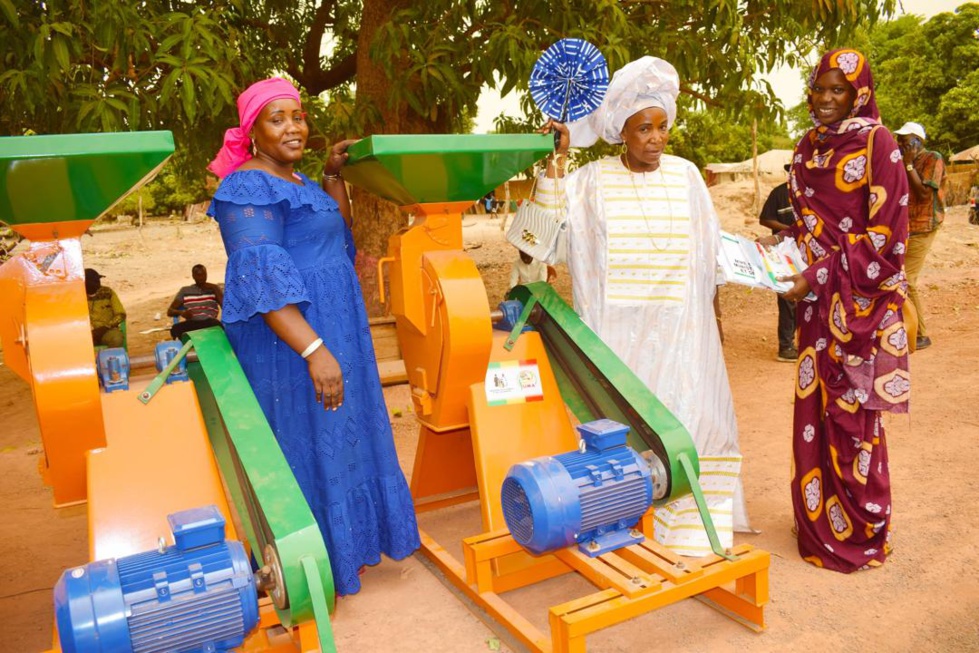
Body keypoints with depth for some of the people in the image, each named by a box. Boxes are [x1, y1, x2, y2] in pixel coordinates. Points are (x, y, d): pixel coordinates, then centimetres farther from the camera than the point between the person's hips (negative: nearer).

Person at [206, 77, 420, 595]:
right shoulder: (248, 189, -15)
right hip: (288, 344, -10)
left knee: (343, 438, 18)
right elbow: (263, 279, -25)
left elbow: (338, 233, 27)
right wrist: (314, 349, -32)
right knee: (305, 448, 1)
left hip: (336, 332, 10)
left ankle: (348, 543, 36)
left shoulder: (297, 181, 14)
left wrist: (333, 175, 14)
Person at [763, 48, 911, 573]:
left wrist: (820, 276, -18)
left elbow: (885, 239, -12)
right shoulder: (809, 147, 11)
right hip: (818, 302, 6)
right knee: (815, 406, 10)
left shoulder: (877, 144, -8)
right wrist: (778, 241, 1)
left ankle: (858, 533, 18)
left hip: (860, 301, -6)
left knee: (851, 413, 1)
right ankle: (820, 520, 26)